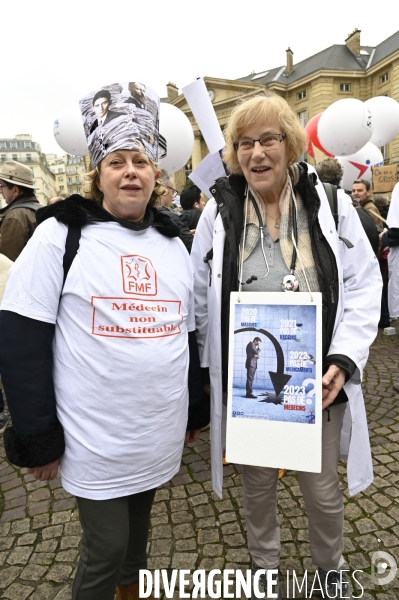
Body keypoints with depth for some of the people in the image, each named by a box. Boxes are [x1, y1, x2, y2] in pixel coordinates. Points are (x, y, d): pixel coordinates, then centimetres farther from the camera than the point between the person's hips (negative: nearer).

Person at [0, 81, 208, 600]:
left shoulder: (173, 243, 7)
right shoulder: (62, 234, -9)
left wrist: (195, 410, 14)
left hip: (159, 432, 5)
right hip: (95, 437, -4)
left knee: (137, 533, 23)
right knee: (106, 549, 8)